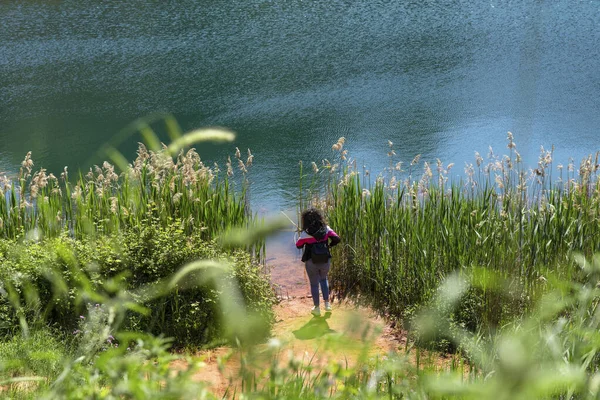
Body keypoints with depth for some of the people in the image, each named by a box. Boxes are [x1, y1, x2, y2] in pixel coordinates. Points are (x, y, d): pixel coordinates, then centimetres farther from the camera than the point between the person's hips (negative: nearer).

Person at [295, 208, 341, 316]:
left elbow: (298, 245, -5)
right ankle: (327, 303, 26)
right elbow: (337, 239, -10)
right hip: (325, 260, 3)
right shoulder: (326, 229, -8)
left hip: (311, 262, -3)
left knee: (314, 284, 14)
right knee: (323, 279, 29)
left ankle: (317, 308, 24)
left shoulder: (306, 233, -16)